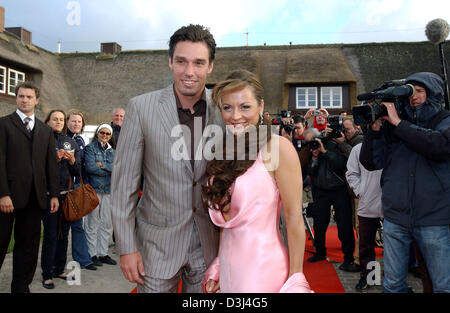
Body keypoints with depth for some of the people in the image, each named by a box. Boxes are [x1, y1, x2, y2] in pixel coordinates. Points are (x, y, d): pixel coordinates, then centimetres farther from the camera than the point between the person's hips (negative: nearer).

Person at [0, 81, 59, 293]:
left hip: (35, 196, 4)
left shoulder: (45, 130, 15)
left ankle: (21, 286, 20)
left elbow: (51, 164, 12)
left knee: (28, 244, 9)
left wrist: (54, 194, 6)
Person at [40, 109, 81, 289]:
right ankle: (47, 274, 11)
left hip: (67, 194, 4)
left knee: (63, 234, 11)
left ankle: (59, 269, 23)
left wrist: (72, 161, -10)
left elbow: (77, 172, 10)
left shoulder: (71, 142, 12)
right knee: (50, 235, 0)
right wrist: (55, 159, -19)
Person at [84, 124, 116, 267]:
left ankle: (103, 253, 18)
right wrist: (110, 170, -7)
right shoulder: (90, 148, 2)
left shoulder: (112, 151, 16)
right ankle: (92, 254, 9)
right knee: (92, 223, -2)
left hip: (108, 190, 5)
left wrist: (103, 165, -11)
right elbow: (90, 167, -13)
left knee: (107, 224, 7)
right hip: (93, 189, -5)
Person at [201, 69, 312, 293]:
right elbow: (224, 218, 9)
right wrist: (217, 267, 8)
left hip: (263, 270, -5)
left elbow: (294, 217, -13)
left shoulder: (278, 148, -13)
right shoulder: (224, 153, 5)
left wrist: (296, 278, -11)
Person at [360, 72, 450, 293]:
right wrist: (375, 129, -10)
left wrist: (398, 123, -15)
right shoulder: (391, 125, 8)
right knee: (392, 284, 12)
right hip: (395, 219, 2)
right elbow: (371, 163, 3)